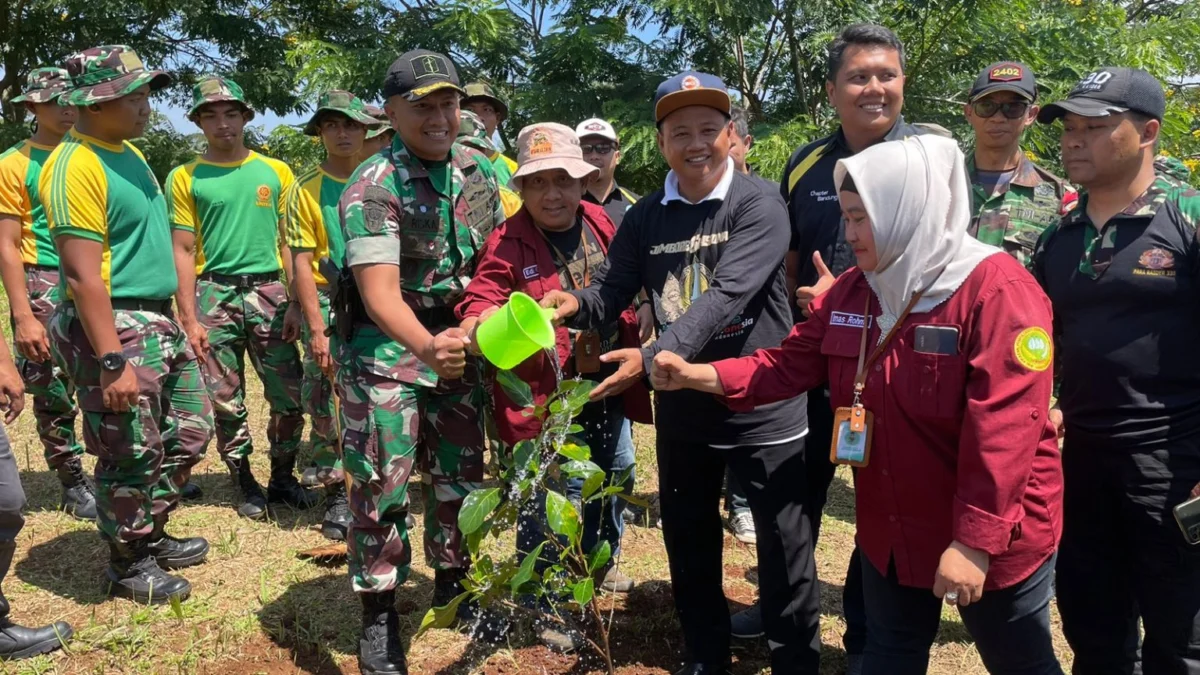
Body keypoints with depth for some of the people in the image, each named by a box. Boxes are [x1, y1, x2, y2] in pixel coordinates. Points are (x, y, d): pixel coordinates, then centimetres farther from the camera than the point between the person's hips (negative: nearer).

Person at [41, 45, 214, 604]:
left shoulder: (129, 152, 12)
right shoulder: (76, 165, -17)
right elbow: (83, 274, -22)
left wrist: (177, 319, 19)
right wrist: (113, 362, -25)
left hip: (160, 324, 9)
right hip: (115, 329, -9)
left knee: (191, 432, 18)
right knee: (133, 457, 3)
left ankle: (150, 535, 36)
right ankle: (126, 566, 23)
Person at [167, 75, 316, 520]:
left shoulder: (276, 172, 8)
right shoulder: (185, 178, 3)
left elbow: (289, 243, 9)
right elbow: (183, 251, 0)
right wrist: (189, 319, -6)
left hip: (269, 291, 2)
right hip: (215, 294, -1)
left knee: (290, 397, 3)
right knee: (227, 402, 6)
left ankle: (282, 478, 22)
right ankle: (246, 485, 21)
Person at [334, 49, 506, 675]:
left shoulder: (478, 168, 0)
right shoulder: (371, 189, -19)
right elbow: (380, 292, -30)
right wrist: (427, 347, -47)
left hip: (457, 340, 5)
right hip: (386, 348, -5)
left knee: (459, 470, 12)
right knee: (383, 481, -4)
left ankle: (452, 582, 33)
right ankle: (378, 613, 14)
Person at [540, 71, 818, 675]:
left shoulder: (758, 206, -13)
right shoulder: (644, 217, 3)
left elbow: (727, 297, -25)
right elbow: (610, 292, 2)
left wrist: (653, 357, -34)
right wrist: (575, 304, -21)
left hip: (763, 406, -4)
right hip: (682, 409, 5)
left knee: (784, 549, 9)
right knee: (688, 542, 19)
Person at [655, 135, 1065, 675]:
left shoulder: (998, 291, -22)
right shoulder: (851, 291, 1)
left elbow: (1004, 427, -27)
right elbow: (790, 363, 3)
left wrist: (976, 540, -27)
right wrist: (698, 376, -10)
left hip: (990, 539, -6)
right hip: (892, 531, 6)